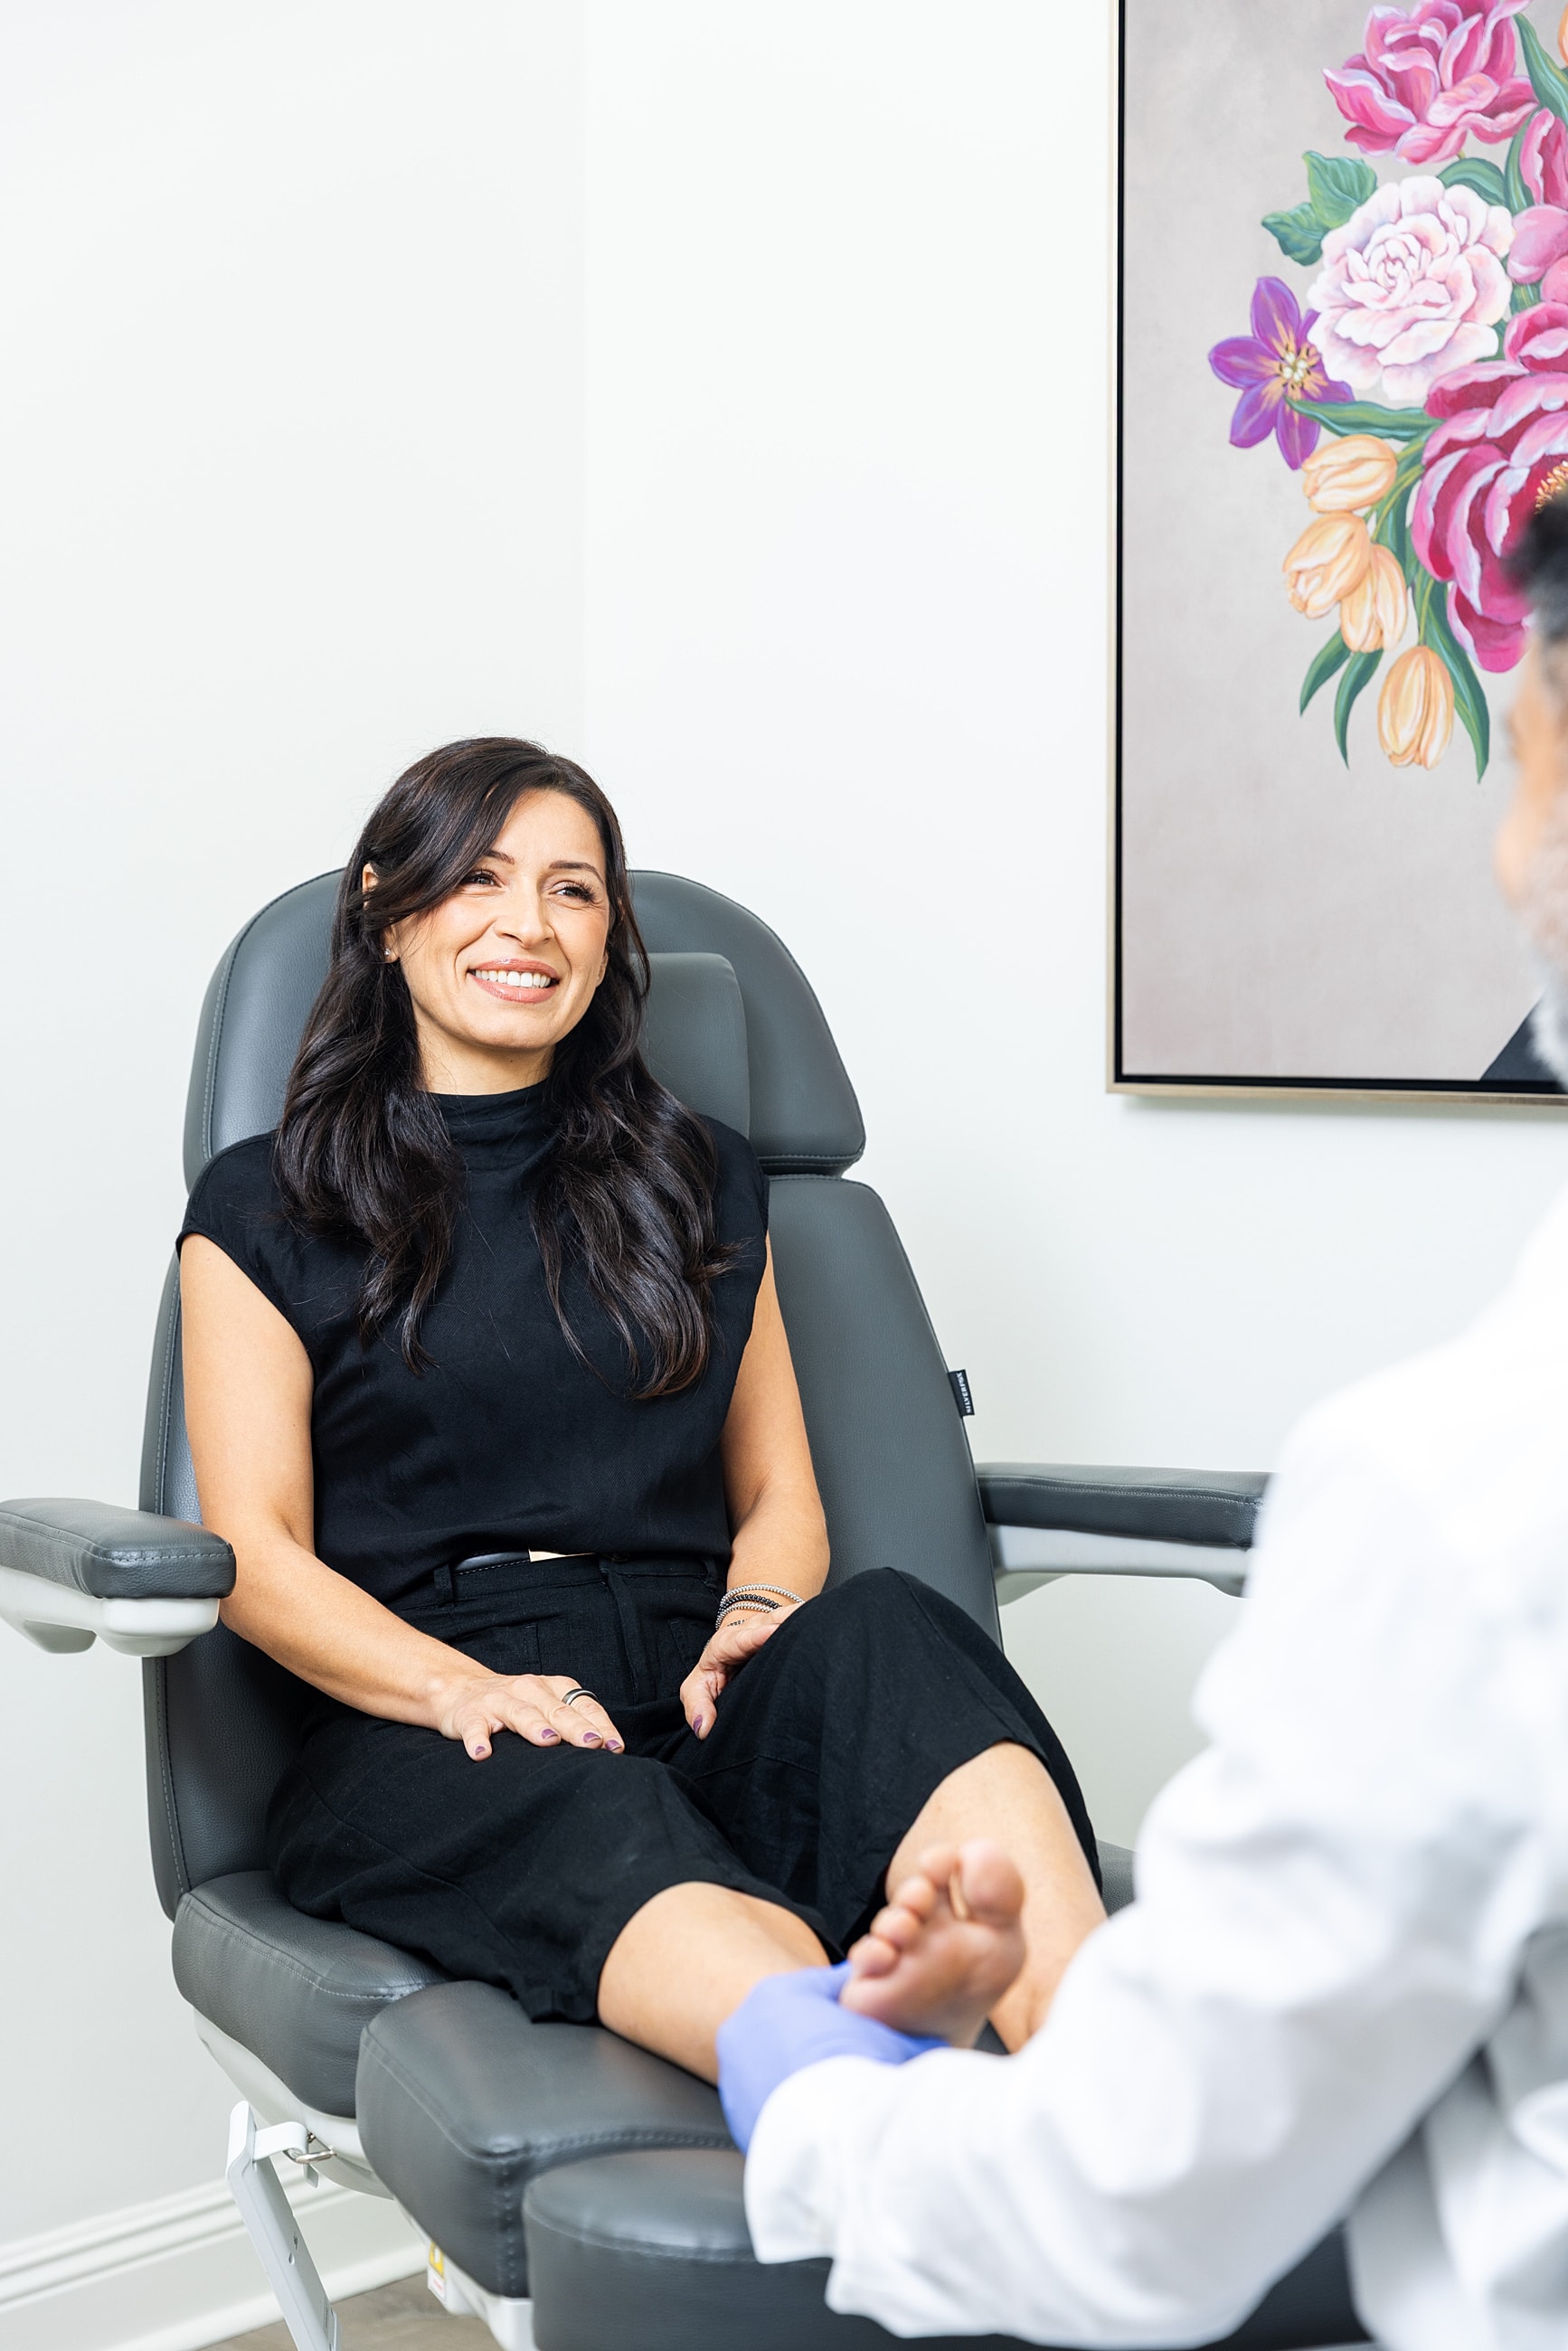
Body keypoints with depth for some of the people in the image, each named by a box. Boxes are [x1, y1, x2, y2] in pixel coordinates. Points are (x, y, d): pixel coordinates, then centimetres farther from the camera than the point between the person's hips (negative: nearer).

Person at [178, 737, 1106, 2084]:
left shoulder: (698, 1181, 24)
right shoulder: (268, 1211, 14)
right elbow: (256, 1552, 4)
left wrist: (756, 1617, -5)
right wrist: (464, 1688, -16)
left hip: (689, 1691, 3)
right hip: (419, 1737, -3)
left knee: (884, 1632, -34)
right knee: (612, 1833, -40)